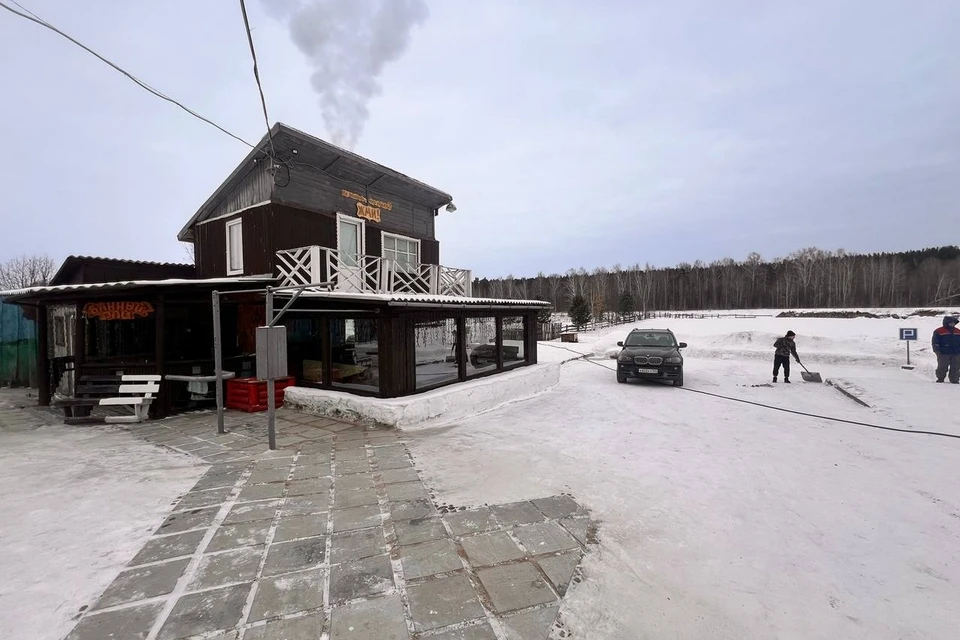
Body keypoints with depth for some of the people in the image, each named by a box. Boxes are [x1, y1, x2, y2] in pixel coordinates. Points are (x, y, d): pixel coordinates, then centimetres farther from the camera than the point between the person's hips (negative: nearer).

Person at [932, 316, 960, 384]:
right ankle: (940, 379, 12)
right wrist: (937, 350, -9)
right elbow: (935, 342, -3)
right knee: (942, 367, 1)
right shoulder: (938, 331, -2)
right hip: (944, 353, -5)